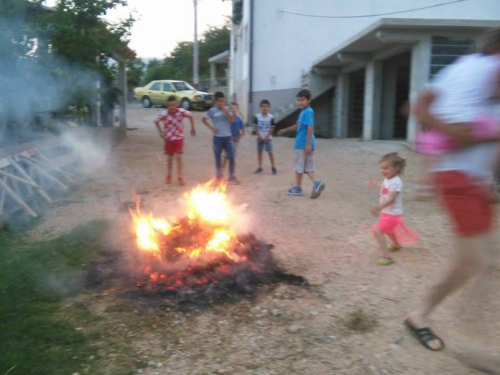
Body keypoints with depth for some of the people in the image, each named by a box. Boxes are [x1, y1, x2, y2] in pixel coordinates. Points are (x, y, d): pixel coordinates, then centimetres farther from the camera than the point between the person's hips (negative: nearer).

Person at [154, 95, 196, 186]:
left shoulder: (181, 112, -17)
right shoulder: (164, 114, -18)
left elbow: (190, 115, 1)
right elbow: (156, 121, -2)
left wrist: (192, 128, 5)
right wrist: (161, 132, -9)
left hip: (179, 138, 0)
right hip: (169, 139, 0)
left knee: (179, 157, -6)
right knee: (170, 158, 10)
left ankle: (180, 177, 5)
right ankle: (169, 176, 29)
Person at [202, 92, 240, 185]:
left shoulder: (227, 109, 1)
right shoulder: (212, 111, -4)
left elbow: (231, 120, -12)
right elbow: (203, 119, 6)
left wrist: (225, 111, -18)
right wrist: (211, 127, -5)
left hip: (227, 137, 1)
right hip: (217, 138, -1)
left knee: (231, 157, -5)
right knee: (218, 158, 7)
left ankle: (232, 177, 6)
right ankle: (219, 176, 23)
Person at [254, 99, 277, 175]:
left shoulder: (271, 117, -8)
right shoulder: (257, 117, -4)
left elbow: (272, 128, -6)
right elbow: (256, 127, 0)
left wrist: (267, 137, -12)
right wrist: (259, 136, -9)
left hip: (268, 138, -2)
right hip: (260, 138, 2)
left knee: (270, 152, -4)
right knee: (259, 152, 7)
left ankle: (273, 167, 6)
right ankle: (260, 167, 16)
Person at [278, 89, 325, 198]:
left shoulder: (308, 112, -16)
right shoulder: (303, 111, 14)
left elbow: (310, 128, -22)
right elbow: (298, 126, 27)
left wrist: (308, 144, -25)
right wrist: (285, 130, 34)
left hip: (303, 144, -9)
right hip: (303, 143, 9)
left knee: (299, 166, 2)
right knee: (308, 166, 10)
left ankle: (298, 188, 12)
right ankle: (316, 183, -1)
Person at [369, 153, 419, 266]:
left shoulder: (395, 182, -27)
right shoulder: (388, 179, 1)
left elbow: (391, 199, -34)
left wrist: (379, 208, -44)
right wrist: (377, 185, 38)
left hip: (392, 213, -10)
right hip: (386, 212, 10)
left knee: (377, 231, -20)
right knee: (388, 230, 32)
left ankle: (386, 255, -16)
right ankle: (396, 245, 60)